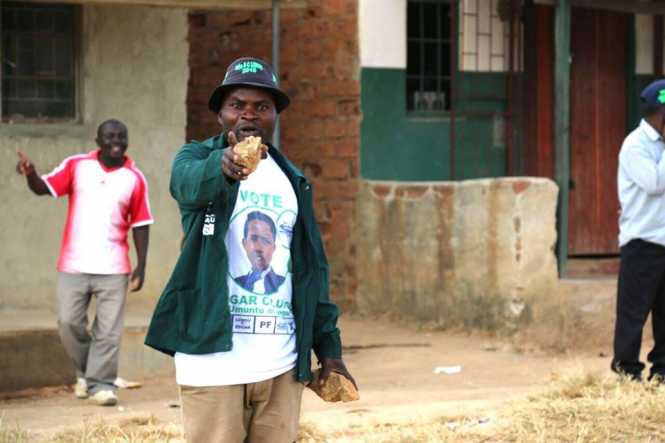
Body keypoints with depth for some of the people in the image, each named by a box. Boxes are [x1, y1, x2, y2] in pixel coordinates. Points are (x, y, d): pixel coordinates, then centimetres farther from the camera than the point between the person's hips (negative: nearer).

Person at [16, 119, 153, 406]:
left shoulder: (134, 178, 2)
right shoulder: (76, 166, 2)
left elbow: (140, 224, 4)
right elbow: (43, 188, -4)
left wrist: (141, 265, 0)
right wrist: (30, 174, -27)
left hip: (113, 268, -1)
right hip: (74, 264, 1)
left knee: (108, 330, -2)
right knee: (68, 323, 2)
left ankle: (101, 383, 4)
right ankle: (85, 371, 23)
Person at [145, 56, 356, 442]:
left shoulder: (292, 180, 15)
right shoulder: (197, 157, 2)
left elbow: (312, 268, 17)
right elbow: (191, 183, -24)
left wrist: (328, 346, 9)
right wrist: (225, 164, -47)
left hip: (282, 363, 4)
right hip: (214, 359, -4)